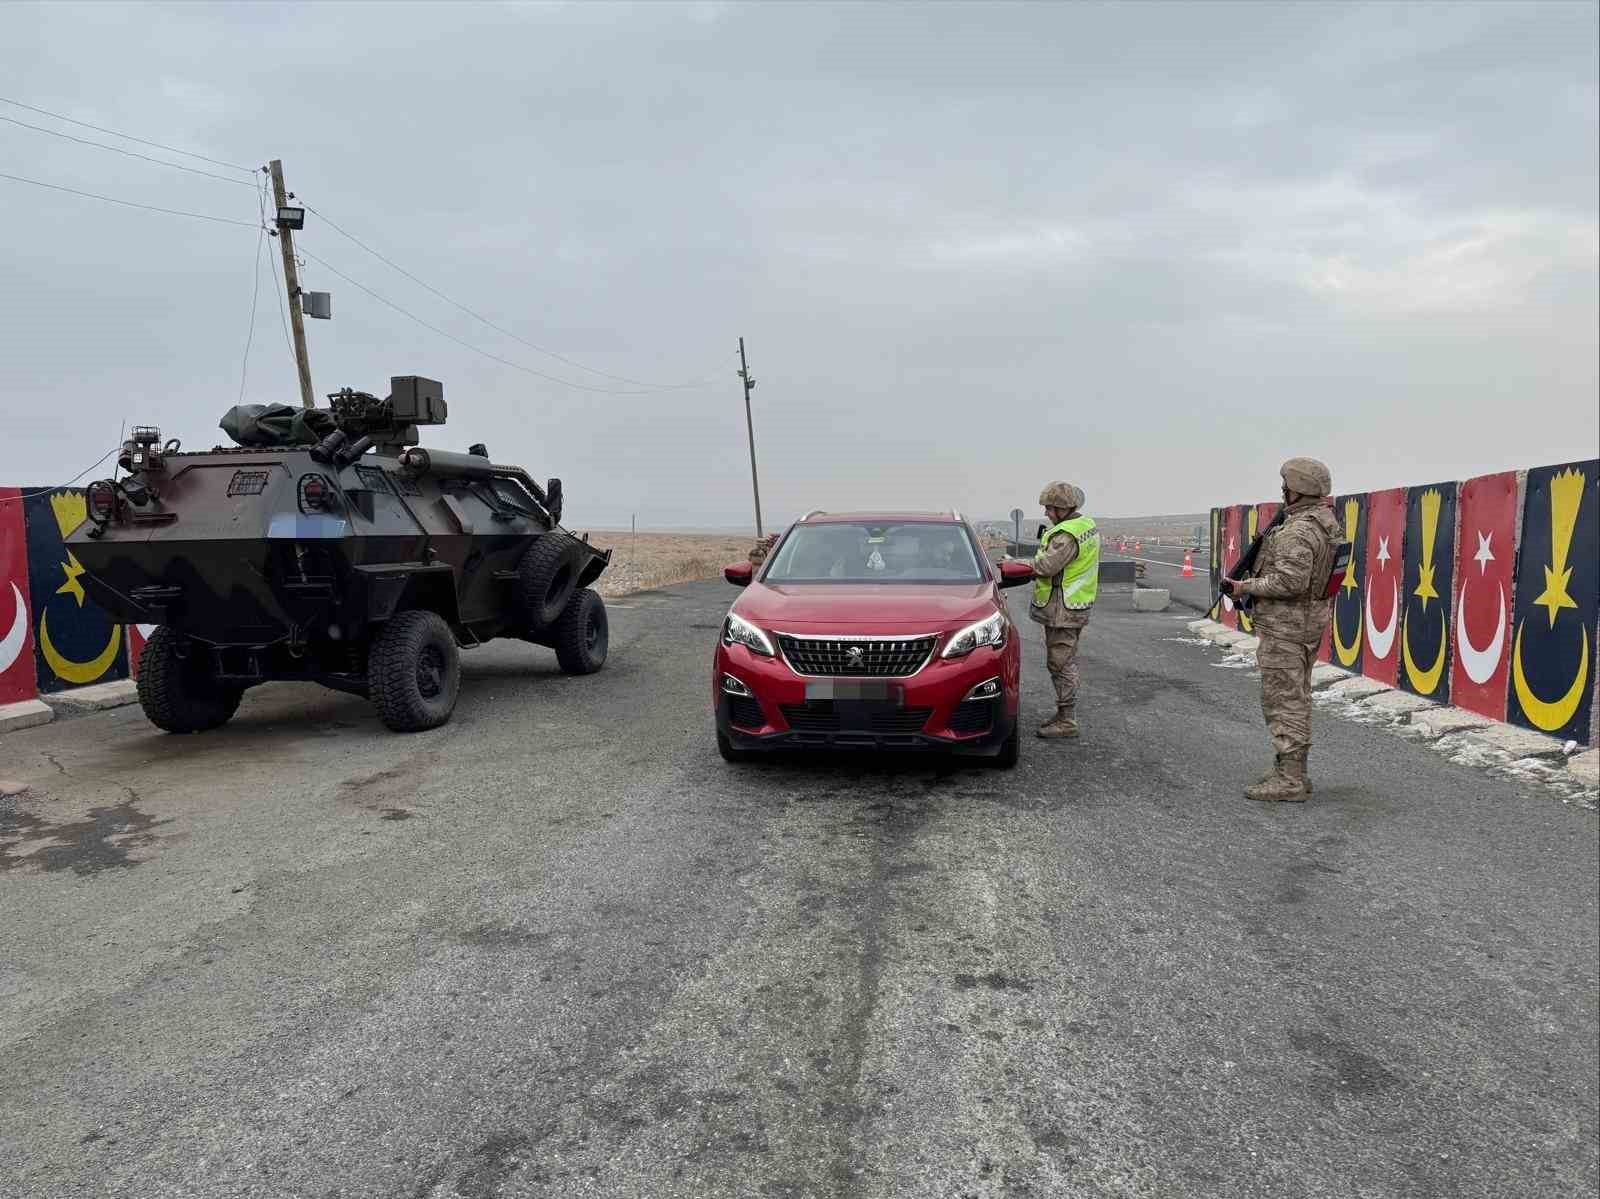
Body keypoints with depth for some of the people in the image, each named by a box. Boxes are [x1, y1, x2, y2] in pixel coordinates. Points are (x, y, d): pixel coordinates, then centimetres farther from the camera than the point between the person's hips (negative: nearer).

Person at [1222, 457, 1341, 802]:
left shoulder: (1298, 531, -21)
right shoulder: (1326, 523, 11)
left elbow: (1290, 582, -28)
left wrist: (1245, 587, -19)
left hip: (1286, 627, -10)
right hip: (1309, 623, 10)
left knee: (1283, 701, -6)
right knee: (1296, 699, 16)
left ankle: (1288, 781, -2)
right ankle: (1295, 772, 24)